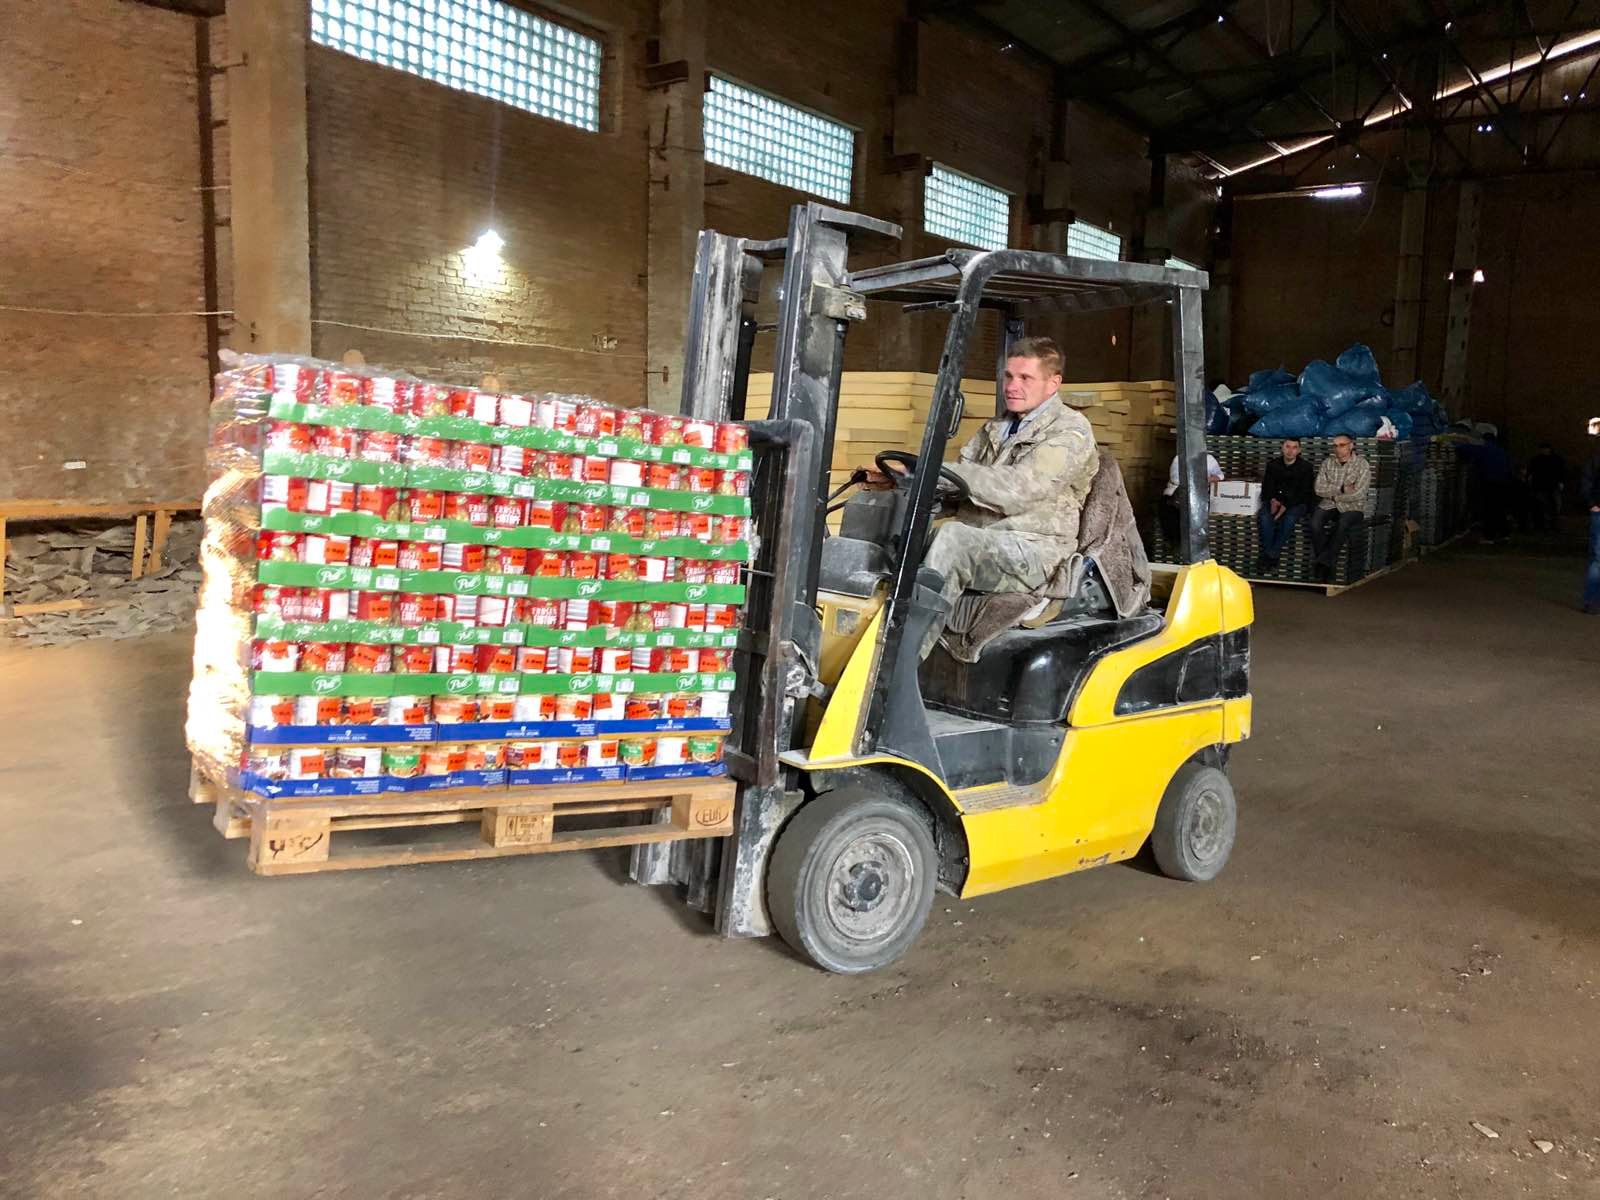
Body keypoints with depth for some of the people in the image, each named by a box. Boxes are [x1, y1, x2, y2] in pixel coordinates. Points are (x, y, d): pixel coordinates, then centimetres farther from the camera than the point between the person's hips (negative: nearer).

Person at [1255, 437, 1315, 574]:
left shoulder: (1305, 467, 3)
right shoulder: (1273, 465, 12)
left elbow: (1304, 493, -5)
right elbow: (1266, 488, 9)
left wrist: (1286, 506, -19)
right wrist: (1272, 500, -14)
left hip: (1296, 503, -2)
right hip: (1274, 501, 2)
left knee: (1289, 519, -36)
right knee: (1265, 518, -32)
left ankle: (1270, 555, -28)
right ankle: (1271, 558, -26)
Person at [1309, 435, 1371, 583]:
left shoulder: (1362, 464, -2)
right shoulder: (1327, 463, 10)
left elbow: (1357, 494, -12)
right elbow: (1319, 489, -1)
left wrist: (1333, 496, -5)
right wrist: (1341, 488, -11)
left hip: (1353, 508, -3)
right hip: (1329, 506, 3)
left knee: (1343, 524, -37)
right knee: (1315, 522, -29)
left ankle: (1323, 563, -28)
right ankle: (1325, 569, -24)